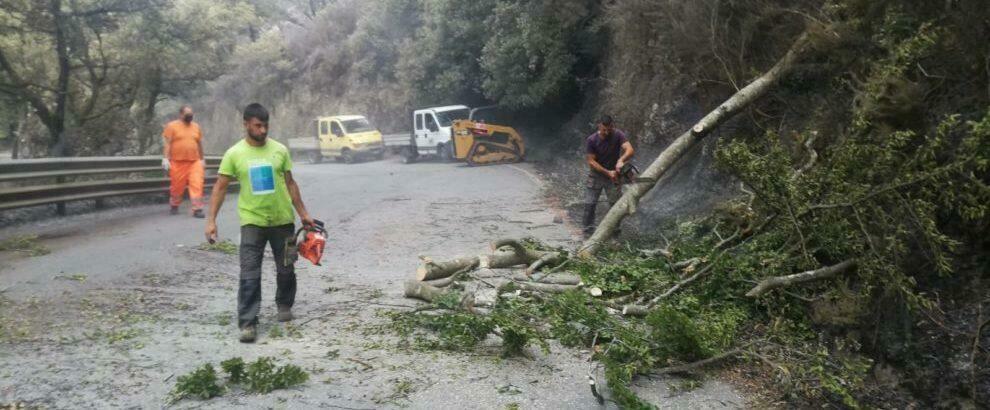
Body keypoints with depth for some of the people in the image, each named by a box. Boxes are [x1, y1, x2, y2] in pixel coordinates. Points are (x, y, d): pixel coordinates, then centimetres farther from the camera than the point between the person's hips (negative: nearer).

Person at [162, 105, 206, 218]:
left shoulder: (196, 127, 12)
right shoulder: (172, 126, 0)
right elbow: (167, 143, -5)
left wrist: (202, 159, 19)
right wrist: (166, 158, -14)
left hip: (195, 162, 3)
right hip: (178, 162, -3)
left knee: (197, 185, -9)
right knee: (177, 186, 7)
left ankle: (197, 209, -9)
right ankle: (174, 206, 28)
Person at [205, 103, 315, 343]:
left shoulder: (280, 150, 1)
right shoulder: (234, 154, -4)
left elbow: (290, 184, 8)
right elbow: (220, 188, -2)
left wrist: (303, 213, 7)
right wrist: (211, 220, -9)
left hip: (283, 220, 2)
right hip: (252, 221, -2)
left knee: (286, 269, 14)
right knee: (249, 274, -8)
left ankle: (285, 305, 37)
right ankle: (248, 323, -5)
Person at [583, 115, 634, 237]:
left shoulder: (618, 135, -17)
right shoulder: (591, 140, -17)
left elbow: (630, 150, -31)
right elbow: (591, 161, -16)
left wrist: (621, 160, -50)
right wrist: (607, 173, -24)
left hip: (613, 174, 0)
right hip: (596, 175, 0)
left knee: (615, 205, 0)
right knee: (589, 204, -2)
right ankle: (588, 234, 7)